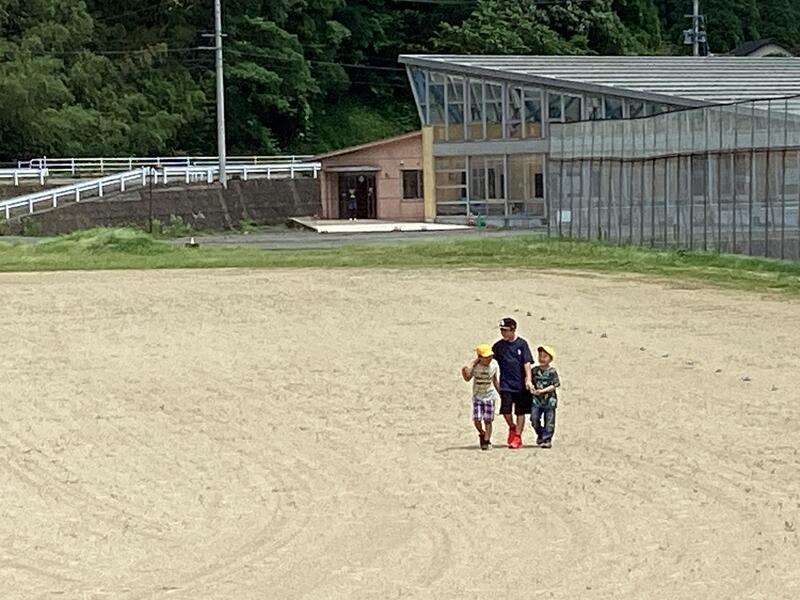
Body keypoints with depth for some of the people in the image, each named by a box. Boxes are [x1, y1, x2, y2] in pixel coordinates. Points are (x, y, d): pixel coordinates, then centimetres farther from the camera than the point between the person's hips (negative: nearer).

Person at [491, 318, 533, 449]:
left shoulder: (522, 344, -1)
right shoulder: (498, 345, 6)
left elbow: (527, 363, -5)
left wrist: (528, 379, -14)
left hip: (520, 384, -2)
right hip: (506, 384, 2)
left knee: (520, 412, 2)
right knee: (506, 409, -9)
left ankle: (517, 436, 10)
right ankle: (512, 428, 19)